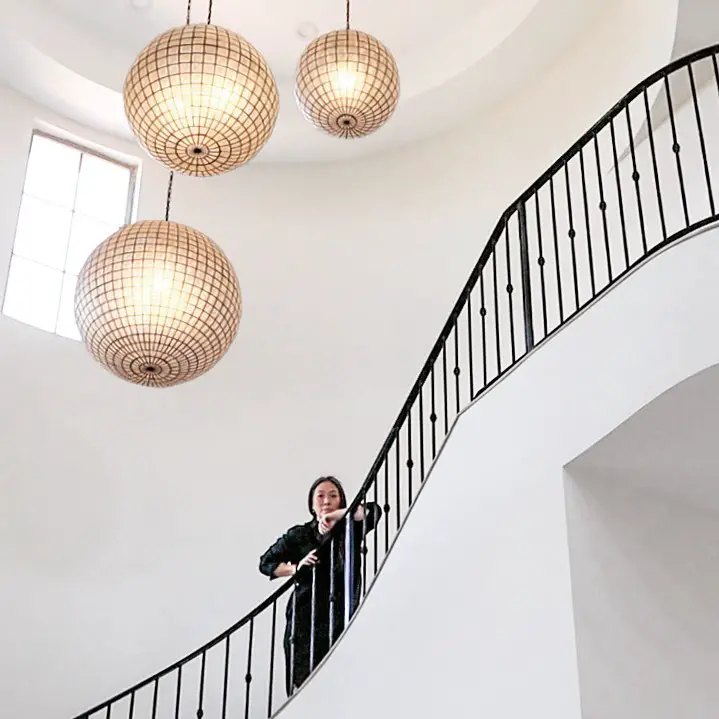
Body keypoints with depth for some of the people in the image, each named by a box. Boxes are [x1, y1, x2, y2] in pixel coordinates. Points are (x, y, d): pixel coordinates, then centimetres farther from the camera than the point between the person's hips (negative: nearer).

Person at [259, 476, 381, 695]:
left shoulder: (349, 530, 9)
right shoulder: (298, 535, 11)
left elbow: (373, 511, -8)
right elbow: (266, 563, 16)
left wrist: (336, 515, -9)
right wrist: (296, 568, 0)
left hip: (340, 620, -1)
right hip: (304, 621, 1)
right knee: (302, 682, -7)